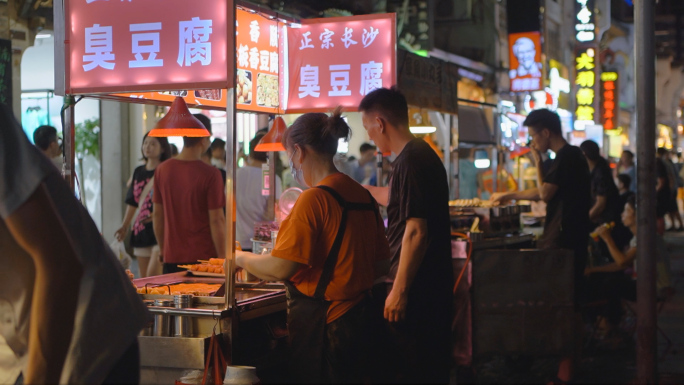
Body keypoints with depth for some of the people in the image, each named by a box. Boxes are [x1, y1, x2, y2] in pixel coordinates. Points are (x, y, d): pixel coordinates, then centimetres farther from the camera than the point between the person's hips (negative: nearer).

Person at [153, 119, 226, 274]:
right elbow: (216, 220, -14)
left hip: (172, 257, 5)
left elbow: (157, 214, 9)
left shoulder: (162, 169, 2)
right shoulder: (210, 174, -13)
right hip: (203, 257, -4)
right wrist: (223, 259, -6)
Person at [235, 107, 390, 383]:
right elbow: (381, 265, 12)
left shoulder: (314, 199, -18)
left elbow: (281, 268, -19)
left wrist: (240, 258, -2)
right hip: (358, 317, 8)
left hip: (320, 323, -8)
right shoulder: (363, 196, 6)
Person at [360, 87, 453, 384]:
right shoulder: (424, 154, 13)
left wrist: (399, 291, -21)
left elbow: (416, 230, -23)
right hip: (432, 286, 10)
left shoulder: (410, 161, -17)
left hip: (414, 290, -10)